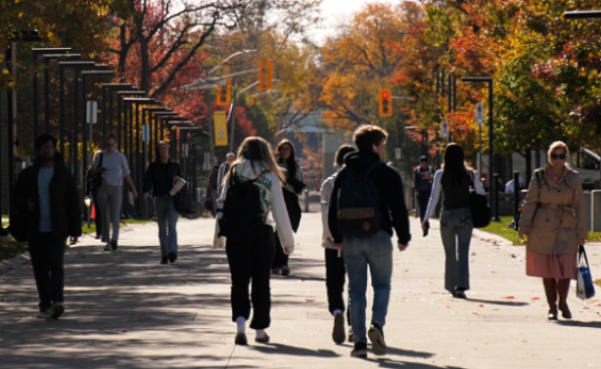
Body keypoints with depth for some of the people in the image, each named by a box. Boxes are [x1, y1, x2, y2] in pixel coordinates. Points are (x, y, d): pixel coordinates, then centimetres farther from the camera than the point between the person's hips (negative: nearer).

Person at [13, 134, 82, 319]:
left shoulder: (63, 174, 2)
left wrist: (75, 229, -2)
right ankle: (45, 304, 9)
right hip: (36, 230, 3)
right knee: (40, 267, 3)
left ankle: (58, 301, -23)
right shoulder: (29, 174, 9)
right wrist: (25, 203, -8)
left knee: (56, 263, -16)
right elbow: (17, 196, 17)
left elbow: (73, 203, 3)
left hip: (57, 229, -3)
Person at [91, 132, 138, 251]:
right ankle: (107, 241, 8)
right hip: (103, 188, 1)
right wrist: (99, 170, -10)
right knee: (105, 215, 3)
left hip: (116, 188, -1)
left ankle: (114, 239, -28)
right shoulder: (100, 156, 6)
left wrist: (133, 189, 15)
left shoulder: (121, 157, 6)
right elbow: (93, 171, 13)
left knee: (115, 214, -15)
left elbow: (126, 174, 14)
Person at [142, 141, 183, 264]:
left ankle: (172, 251, -22)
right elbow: (148, 180, -5)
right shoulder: (153, 166, 7)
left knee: (172, 226, -15)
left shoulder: (175, 165, 11)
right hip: (159, 199, 1)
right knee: (162, 229, 5)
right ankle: (164, 255, 10)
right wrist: (146, 191, -24)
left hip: (173, 198, -1)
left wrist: (178, 179, -6)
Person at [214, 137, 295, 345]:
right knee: (261, 283, 10)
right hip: (263, 234, -1)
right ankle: (260, 329, 15)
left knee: (239, 281, 5)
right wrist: (288, 241, 5)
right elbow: (280, 212, -3)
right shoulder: (270, 178, -4)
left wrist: (218, 237, 15)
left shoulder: (233, 176, 2)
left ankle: (240, 320, -17)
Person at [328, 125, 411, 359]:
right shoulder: (388, 174, -4)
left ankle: (359, 341, 2)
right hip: (379, 238, -3)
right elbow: (398, 208, -4)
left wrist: (337, 236, 19)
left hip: (351, 240, 3)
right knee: (382, 286, 10)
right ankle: (377, 324, -15)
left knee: (356, 291, 6)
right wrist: (404, 237, 6)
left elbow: (333, 208, 10)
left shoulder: (345, 173, 8)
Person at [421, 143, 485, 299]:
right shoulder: (469, 175, -1)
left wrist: (427, 218, -1)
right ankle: (461, 286, -19)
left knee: (450, 253, 12)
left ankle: (452, 286, 18)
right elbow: (481, 193, 4)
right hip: (465, 215, 0)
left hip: (447, 216, 0)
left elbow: (434, 198, -5)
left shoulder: (440, 175, -4)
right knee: (463, 252, -4)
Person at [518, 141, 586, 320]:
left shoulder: (573, 178, 2)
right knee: (547, 271, 4)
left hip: (567, 230, 0)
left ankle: (563, 302, 20)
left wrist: (581, 233, 5)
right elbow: (530, 203, 2)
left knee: (565, 270, -6)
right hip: (543, 230, 0)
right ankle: (552, 308, 17)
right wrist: (524, 227, -6)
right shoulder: (539, 177, 0)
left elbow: (579, 207, 6)